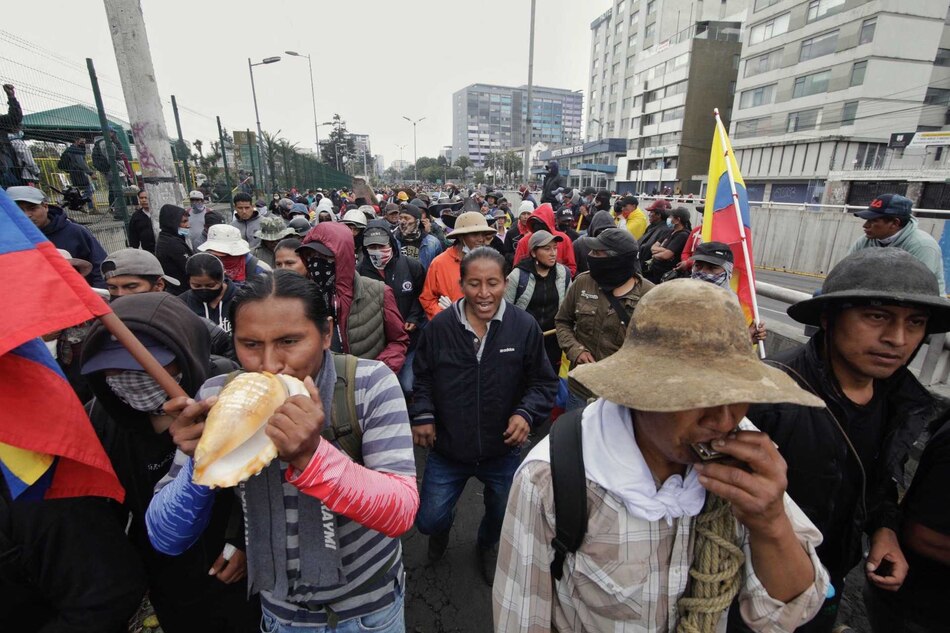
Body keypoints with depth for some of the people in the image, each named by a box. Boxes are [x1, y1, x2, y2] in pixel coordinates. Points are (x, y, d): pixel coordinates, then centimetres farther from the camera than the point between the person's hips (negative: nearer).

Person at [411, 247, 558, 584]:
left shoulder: (525, 326, -14)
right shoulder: (439, 326, -11)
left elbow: (544, 382, -5)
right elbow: (422, 377, 2)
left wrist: (527, 413, -21)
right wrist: (422, 415, -10)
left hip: (503, 450, 1)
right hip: (446, 448, 0)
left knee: (502, 516, 25)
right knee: (428, 519, 9)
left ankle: (488, 544, 63)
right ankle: (442, 528, 49)